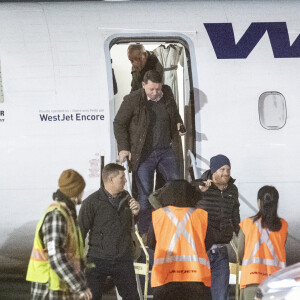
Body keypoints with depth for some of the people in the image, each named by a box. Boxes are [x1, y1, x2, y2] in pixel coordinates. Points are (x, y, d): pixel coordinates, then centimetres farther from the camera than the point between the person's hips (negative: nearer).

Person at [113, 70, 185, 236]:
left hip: (166, 152, 4)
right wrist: (123, 148, -9)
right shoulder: (132, 100, -8)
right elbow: (119, 124, 0)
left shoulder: (167, 95, 5)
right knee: (145, 195, -2)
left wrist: (178, 125, 3)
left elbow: (175, 115, 24)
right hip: (144, 155, -4)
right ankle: (144, 233, 6)